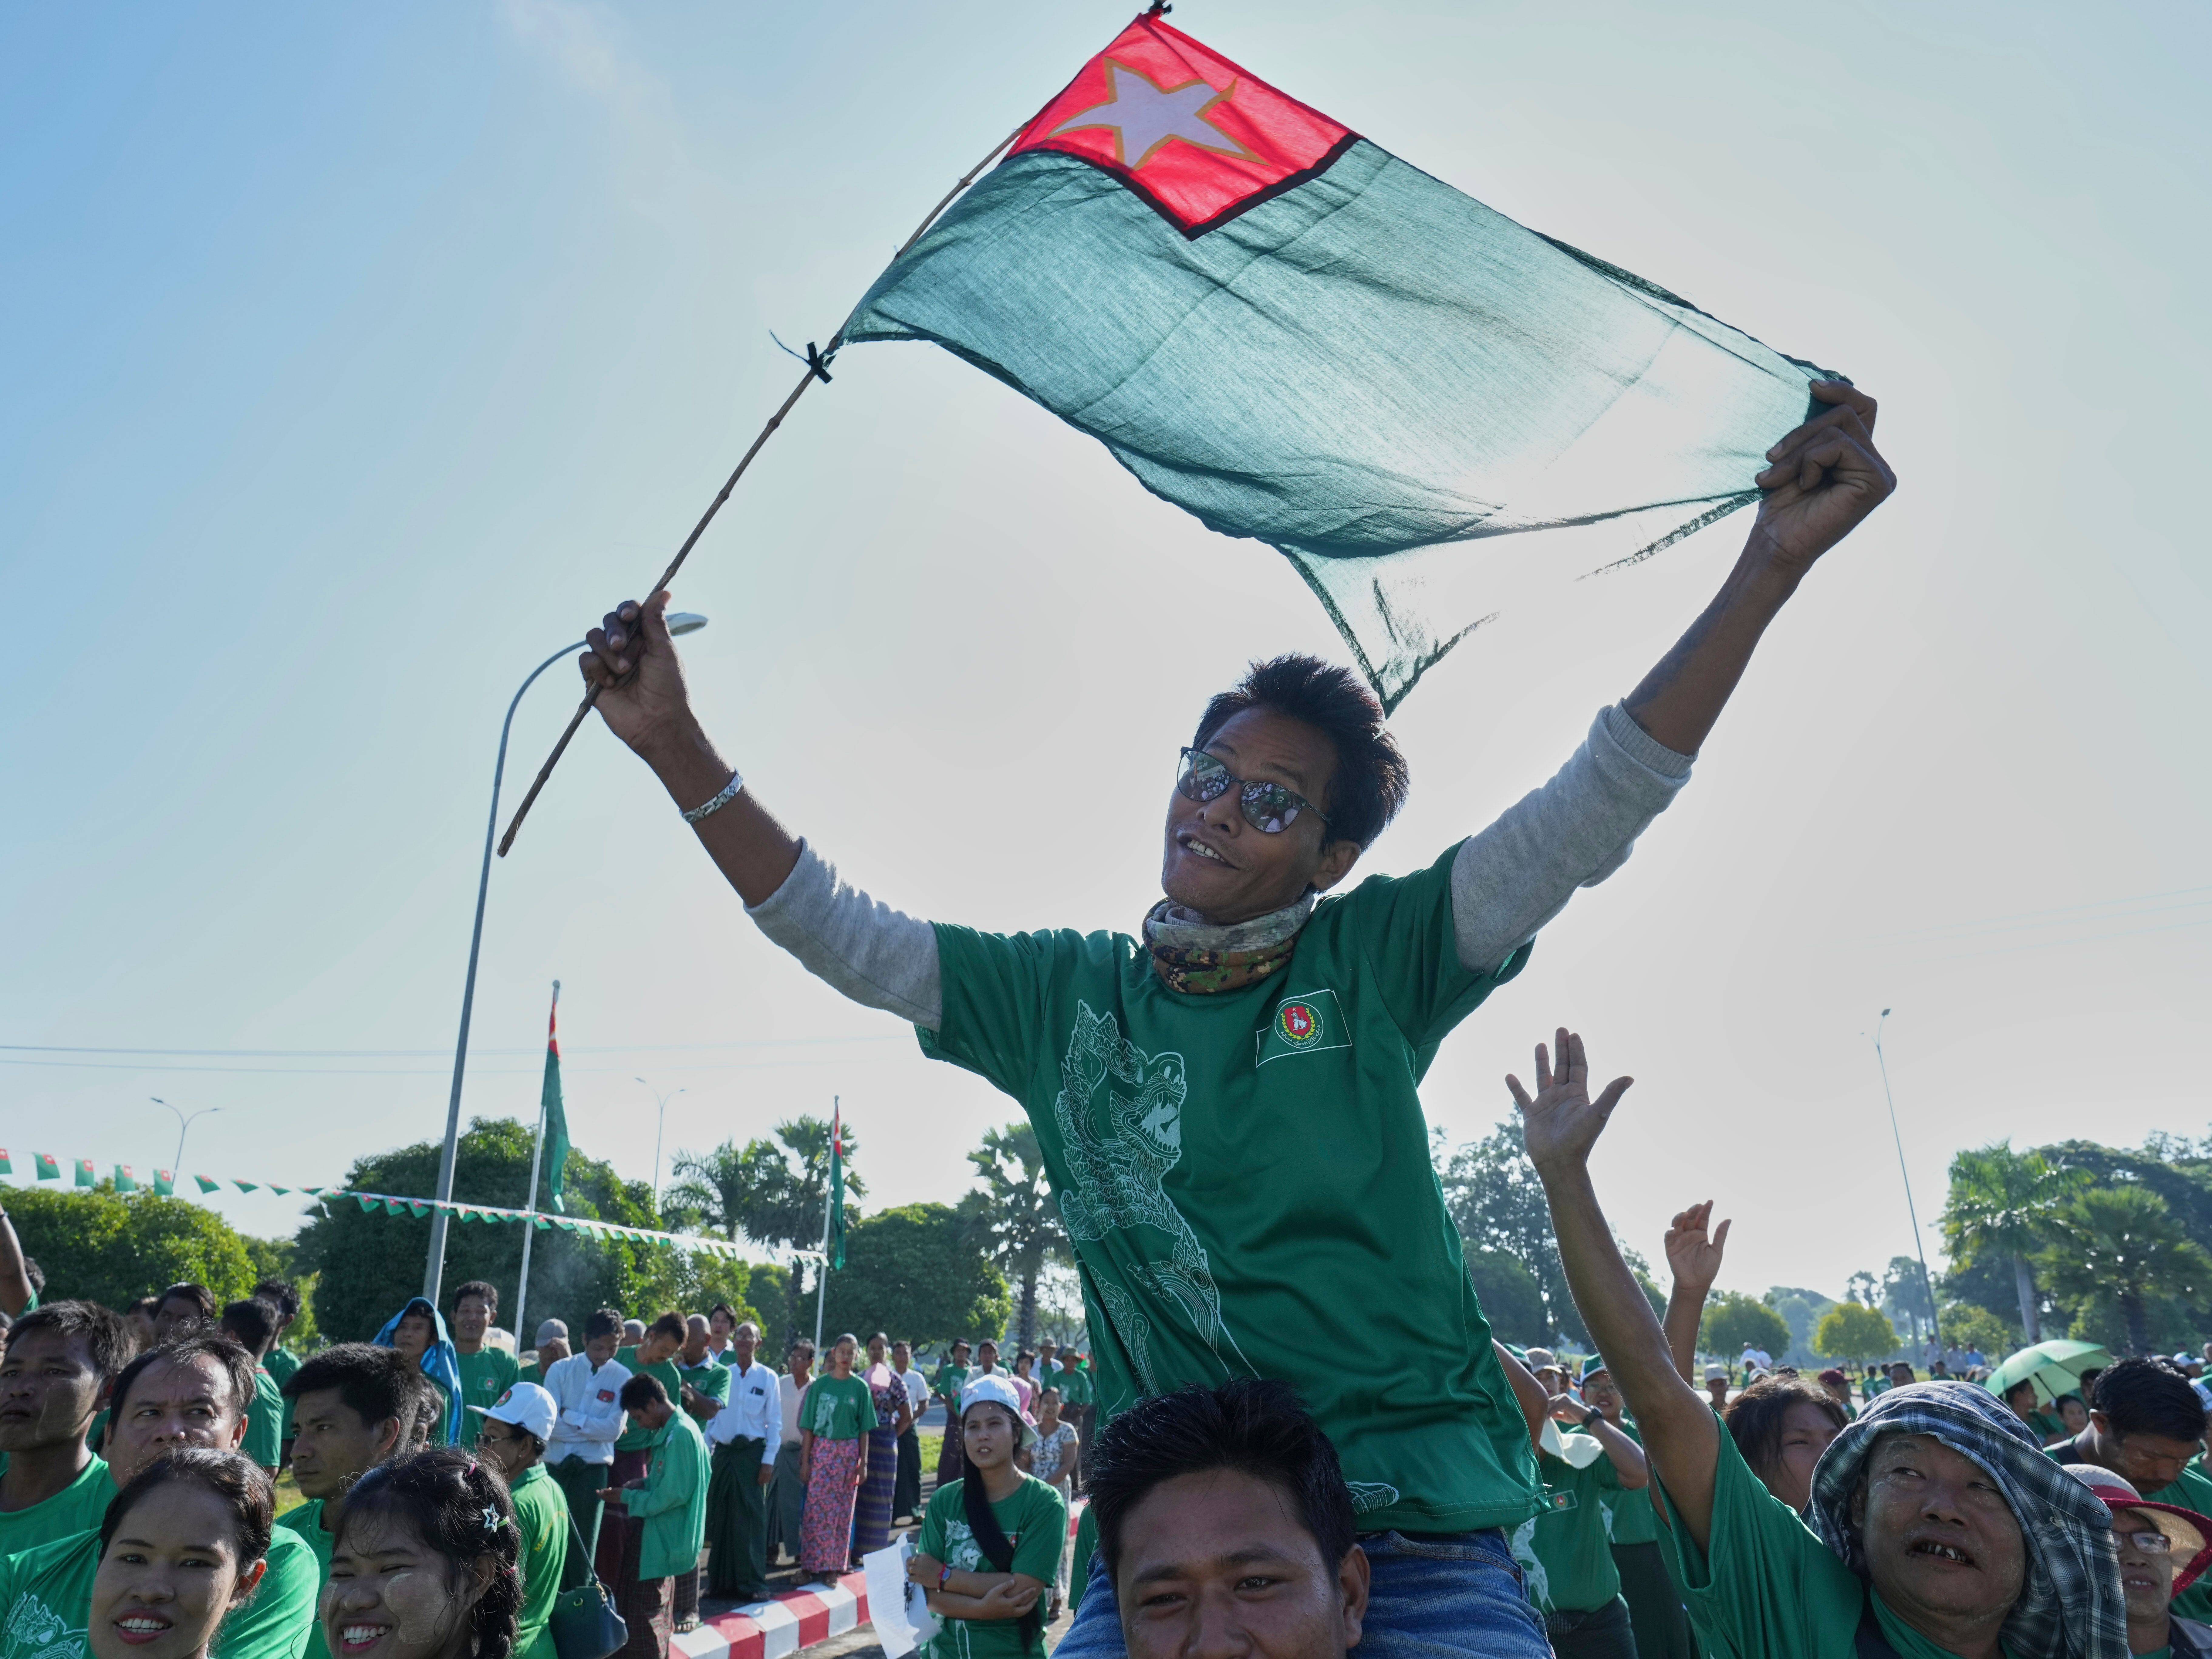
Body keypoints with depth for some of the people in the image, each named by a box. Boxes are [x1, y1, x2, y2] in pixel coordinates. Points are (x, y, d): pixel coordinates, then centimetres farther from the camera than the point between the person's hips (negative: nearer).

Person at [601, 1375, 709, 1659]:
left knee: (644, 1619, -2)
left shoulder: (680, 1435, -24)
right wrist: (642, 1483, 2)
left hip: (662, 1541, -10)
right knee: (652, 1616, 20)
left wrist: (627, 1497, -15)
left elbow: (673, 1495, -25)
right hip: (660, 1536, 10)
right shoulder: (673, 1430, 8)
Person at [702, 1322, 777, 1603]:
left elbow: (775, 1422, -1)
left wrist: (768, 1460, -7)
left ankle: (752, 1582, 4)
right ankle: (721, 1581, 19)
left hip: (752, 1453, -3)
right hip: (723, 1452, 3)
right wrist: (706, 1454, 5)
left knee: (751, 1518, -2)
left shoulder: (768, 1378, -2)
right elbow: (712, 1416, 8)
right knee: (720, 1518, 8)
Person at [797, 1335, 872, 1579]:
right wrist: (805, 1461, -3)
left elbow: (864, 1430, 4)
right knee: (816, 1510, -2)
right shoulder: (820, 1384, 1)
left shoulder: (860, 1387, 3)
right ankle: (810, 1564, 7)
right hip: (821, 1450, 0)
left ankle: (834, 1566, 13)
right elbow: (808, 1428, 2)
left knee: (842, 1512, 3)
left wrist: (863, 1463, -1)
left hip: (848, 1453, 1)